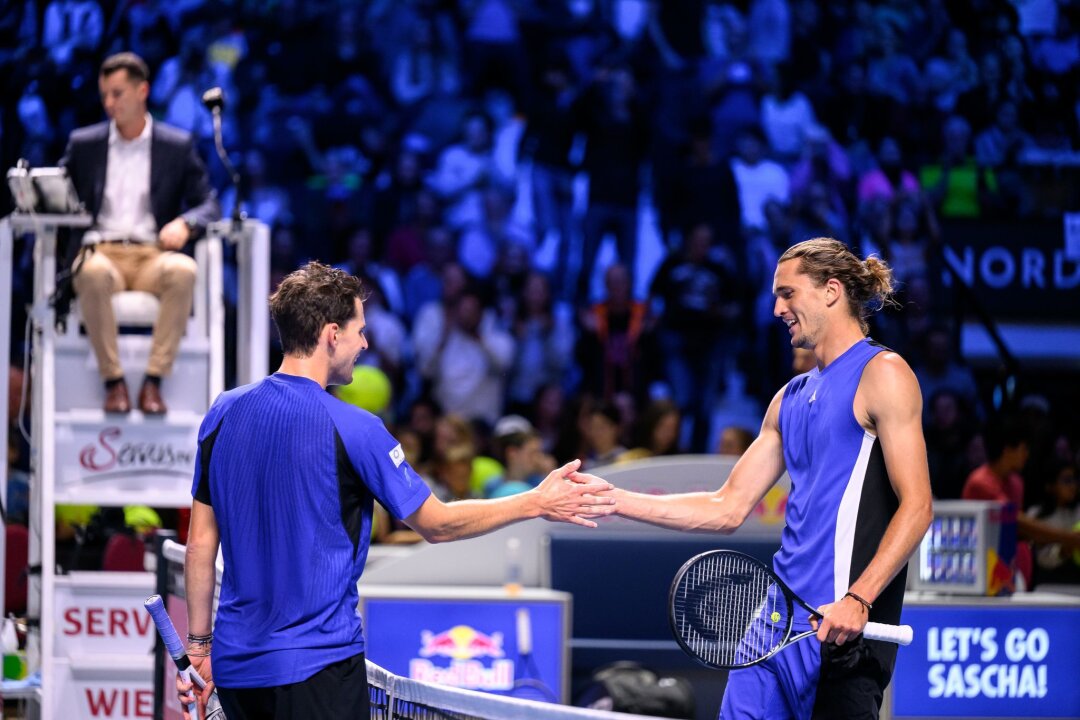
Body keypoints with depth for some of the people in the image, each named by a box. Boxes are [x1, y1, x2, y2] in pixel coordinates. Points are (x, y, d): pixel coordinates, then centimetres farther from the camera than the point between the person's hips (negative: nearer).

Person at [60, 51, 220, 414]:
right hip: (101, 252, 0)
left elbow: (209, 206, 9)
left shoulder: (178, 146, 12)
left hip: (154, 255, 0)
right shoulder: (84, 144, 17)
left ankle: (154, 382, -32)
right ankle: (113, 382, -32)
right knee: (94, 273, -39)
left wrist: (185, 223, -14)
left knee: (183, 270, -37)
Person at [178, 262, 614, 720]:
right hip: (316, 669, -6)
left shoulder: (223, 413, 3)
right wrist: (538, 503, 5)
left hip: (234, 665, 6)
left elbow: (201, 541, 8)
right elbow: (435, 524, -4)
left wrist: (199, 644, 16)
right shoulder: (352, 429, -13)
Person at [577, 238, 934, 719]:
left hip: (840, 625, -8)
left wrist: (858, 600, -22)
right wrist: (614, 499, 13)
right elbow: (728, 509, 20)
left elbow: (916, 507, -12)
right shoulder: (790, 399, 21)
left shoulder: (882, 374, -4)